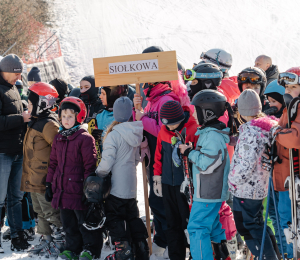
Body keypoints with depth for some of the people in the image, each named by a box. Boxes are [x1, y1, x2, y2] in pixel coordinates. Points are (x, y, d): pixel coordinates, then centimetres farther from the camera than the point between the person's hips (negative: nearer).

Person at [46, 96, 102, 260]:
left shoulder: (85, 138, -11)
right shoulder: (58, 138, 11)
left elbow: (90, 166, -12)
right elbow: (53, 163, 17)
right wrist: (49, 184, 14)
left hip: (78, 190, -6)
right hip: (62, 190, 7)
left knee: (85, 222, 5)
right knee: (68, 223, 15)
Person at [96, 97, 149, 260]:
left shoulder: (113, 135, -19)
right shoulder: (135, 134, 3)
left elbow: (106, 162, -19)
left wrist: (97, 175, -4)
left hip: (116, 186, -7)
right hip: (131, 185, 7)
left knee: (115, 218, 3)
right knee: (133, 217, 17)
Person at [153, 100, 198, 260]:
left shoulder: (194, 130, -14)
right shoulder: (164, 130, 3)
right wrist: (157, 178, 13)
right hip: (168, 185, 5)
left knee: (189, 222, 1)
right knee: (173, 224, 11)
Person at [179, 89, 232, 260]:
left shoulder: (212, 135, -20)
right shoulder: (211, 132, 13)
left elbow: (206, 164, -23)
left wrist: (189, 152, -13)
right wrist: (192, 150, 8)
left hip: (208, 194, -11)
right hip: (213, 191, 11)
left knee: (197, 228, -9)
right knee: (213, 226, 20)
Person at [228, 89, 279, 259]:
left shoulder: (250, 132, -23)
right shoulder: (269, 127, 1)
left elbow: (246, 164, -26)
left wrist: (233, 180, -12)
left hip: (245, 189, -9)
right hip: (261, 186, 9)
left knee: (248, 226, 3)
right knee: (257, 223, 23)